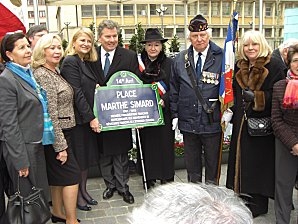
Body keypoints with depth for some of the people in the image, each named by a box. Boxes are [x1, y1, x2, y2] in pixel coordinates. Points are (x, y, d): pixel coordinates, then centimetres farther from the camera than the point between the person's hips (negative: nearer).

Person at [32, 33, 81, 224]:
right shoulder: (42, 75, -18)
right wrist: (60, 146, -21)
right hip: (55, 136, -9)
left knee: (57, 174, 17)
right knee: (72, 174, -3)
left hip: (61, 132, 9)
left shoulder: (54, 72, 11)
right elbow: (50, 114, -22)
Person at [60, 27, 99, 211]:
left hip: (88, 118, 8)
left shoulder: (86, 63, 14)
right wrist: (91, 117, -18)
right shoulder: (70, 62, -12)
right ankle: (77, 197, 17)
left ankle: (83, 191, 28)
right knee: (79, 158, 2)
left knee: (87, 156, 15)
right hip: (78, 118, -8)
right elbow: (76, 93, -18)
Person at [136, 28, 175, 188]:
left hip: (164, 112, -1)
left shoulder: (169, 63, 1)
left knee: (165, 145, 5)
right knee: (147, 145, 7)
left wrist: (164, 100, -18)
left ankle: (167, 179, 19)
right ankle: (149, 179, 21)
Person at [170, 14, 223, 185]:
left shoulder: (221, 57, -7)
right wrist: (175, 114, 5)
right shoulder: (180, 60, 4)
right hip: (188, 122, 3)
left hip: (213, 121, -3)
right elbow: (174, 89, 8)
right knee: (192, 165, 17)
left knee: (213, 164, 12)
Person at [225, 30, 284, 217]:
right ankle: (245, 199, 26)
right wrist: (232, 113, 10)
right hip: (242, 122, 6)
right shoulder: (239, 66, 12)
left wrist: (256, 97, -23)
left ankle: (257, 204, 18)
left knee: (259, 161, 2)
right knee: (243, 159, 11)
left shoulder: (273, 65, -7)